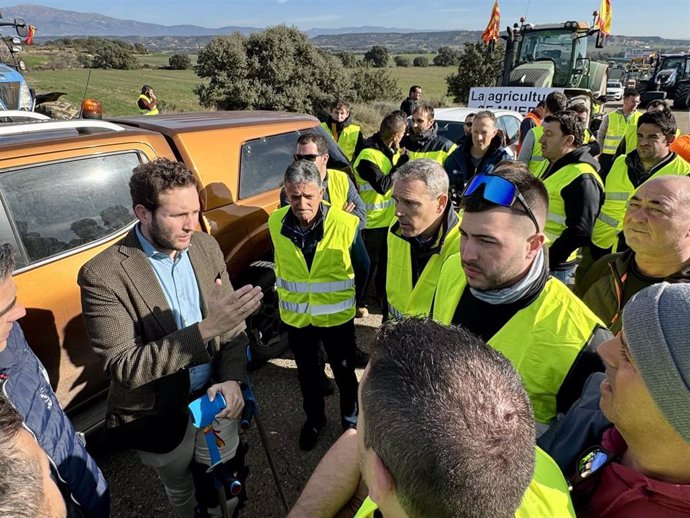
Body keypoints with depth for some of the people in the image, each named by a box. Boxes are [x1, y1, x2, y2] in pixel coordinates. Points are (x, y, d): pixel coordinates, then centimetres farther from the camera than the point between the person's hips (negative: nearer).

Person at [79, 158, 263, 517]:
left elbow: (232, 324, 0)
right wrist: (205, 329, -38)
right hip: (160, 418, -3)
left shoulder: (207, 246, -7)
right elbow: (123, 368, -27)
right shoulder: (103, 275, -24)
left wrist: (232, 379, -17)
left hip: (216, 398, 4)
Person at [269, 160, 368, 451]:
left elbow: (362, 270, -7)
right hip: (295, 317, 3)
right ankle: (314, 419, 49)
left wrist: (362, 302, 3)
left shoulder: (346, 225, -23)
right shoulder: (276, 223, -12)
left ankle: (350, 421, 46)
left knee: (344, 373, 18)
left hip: (337, 317, -2)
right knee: (307, 373, 23)